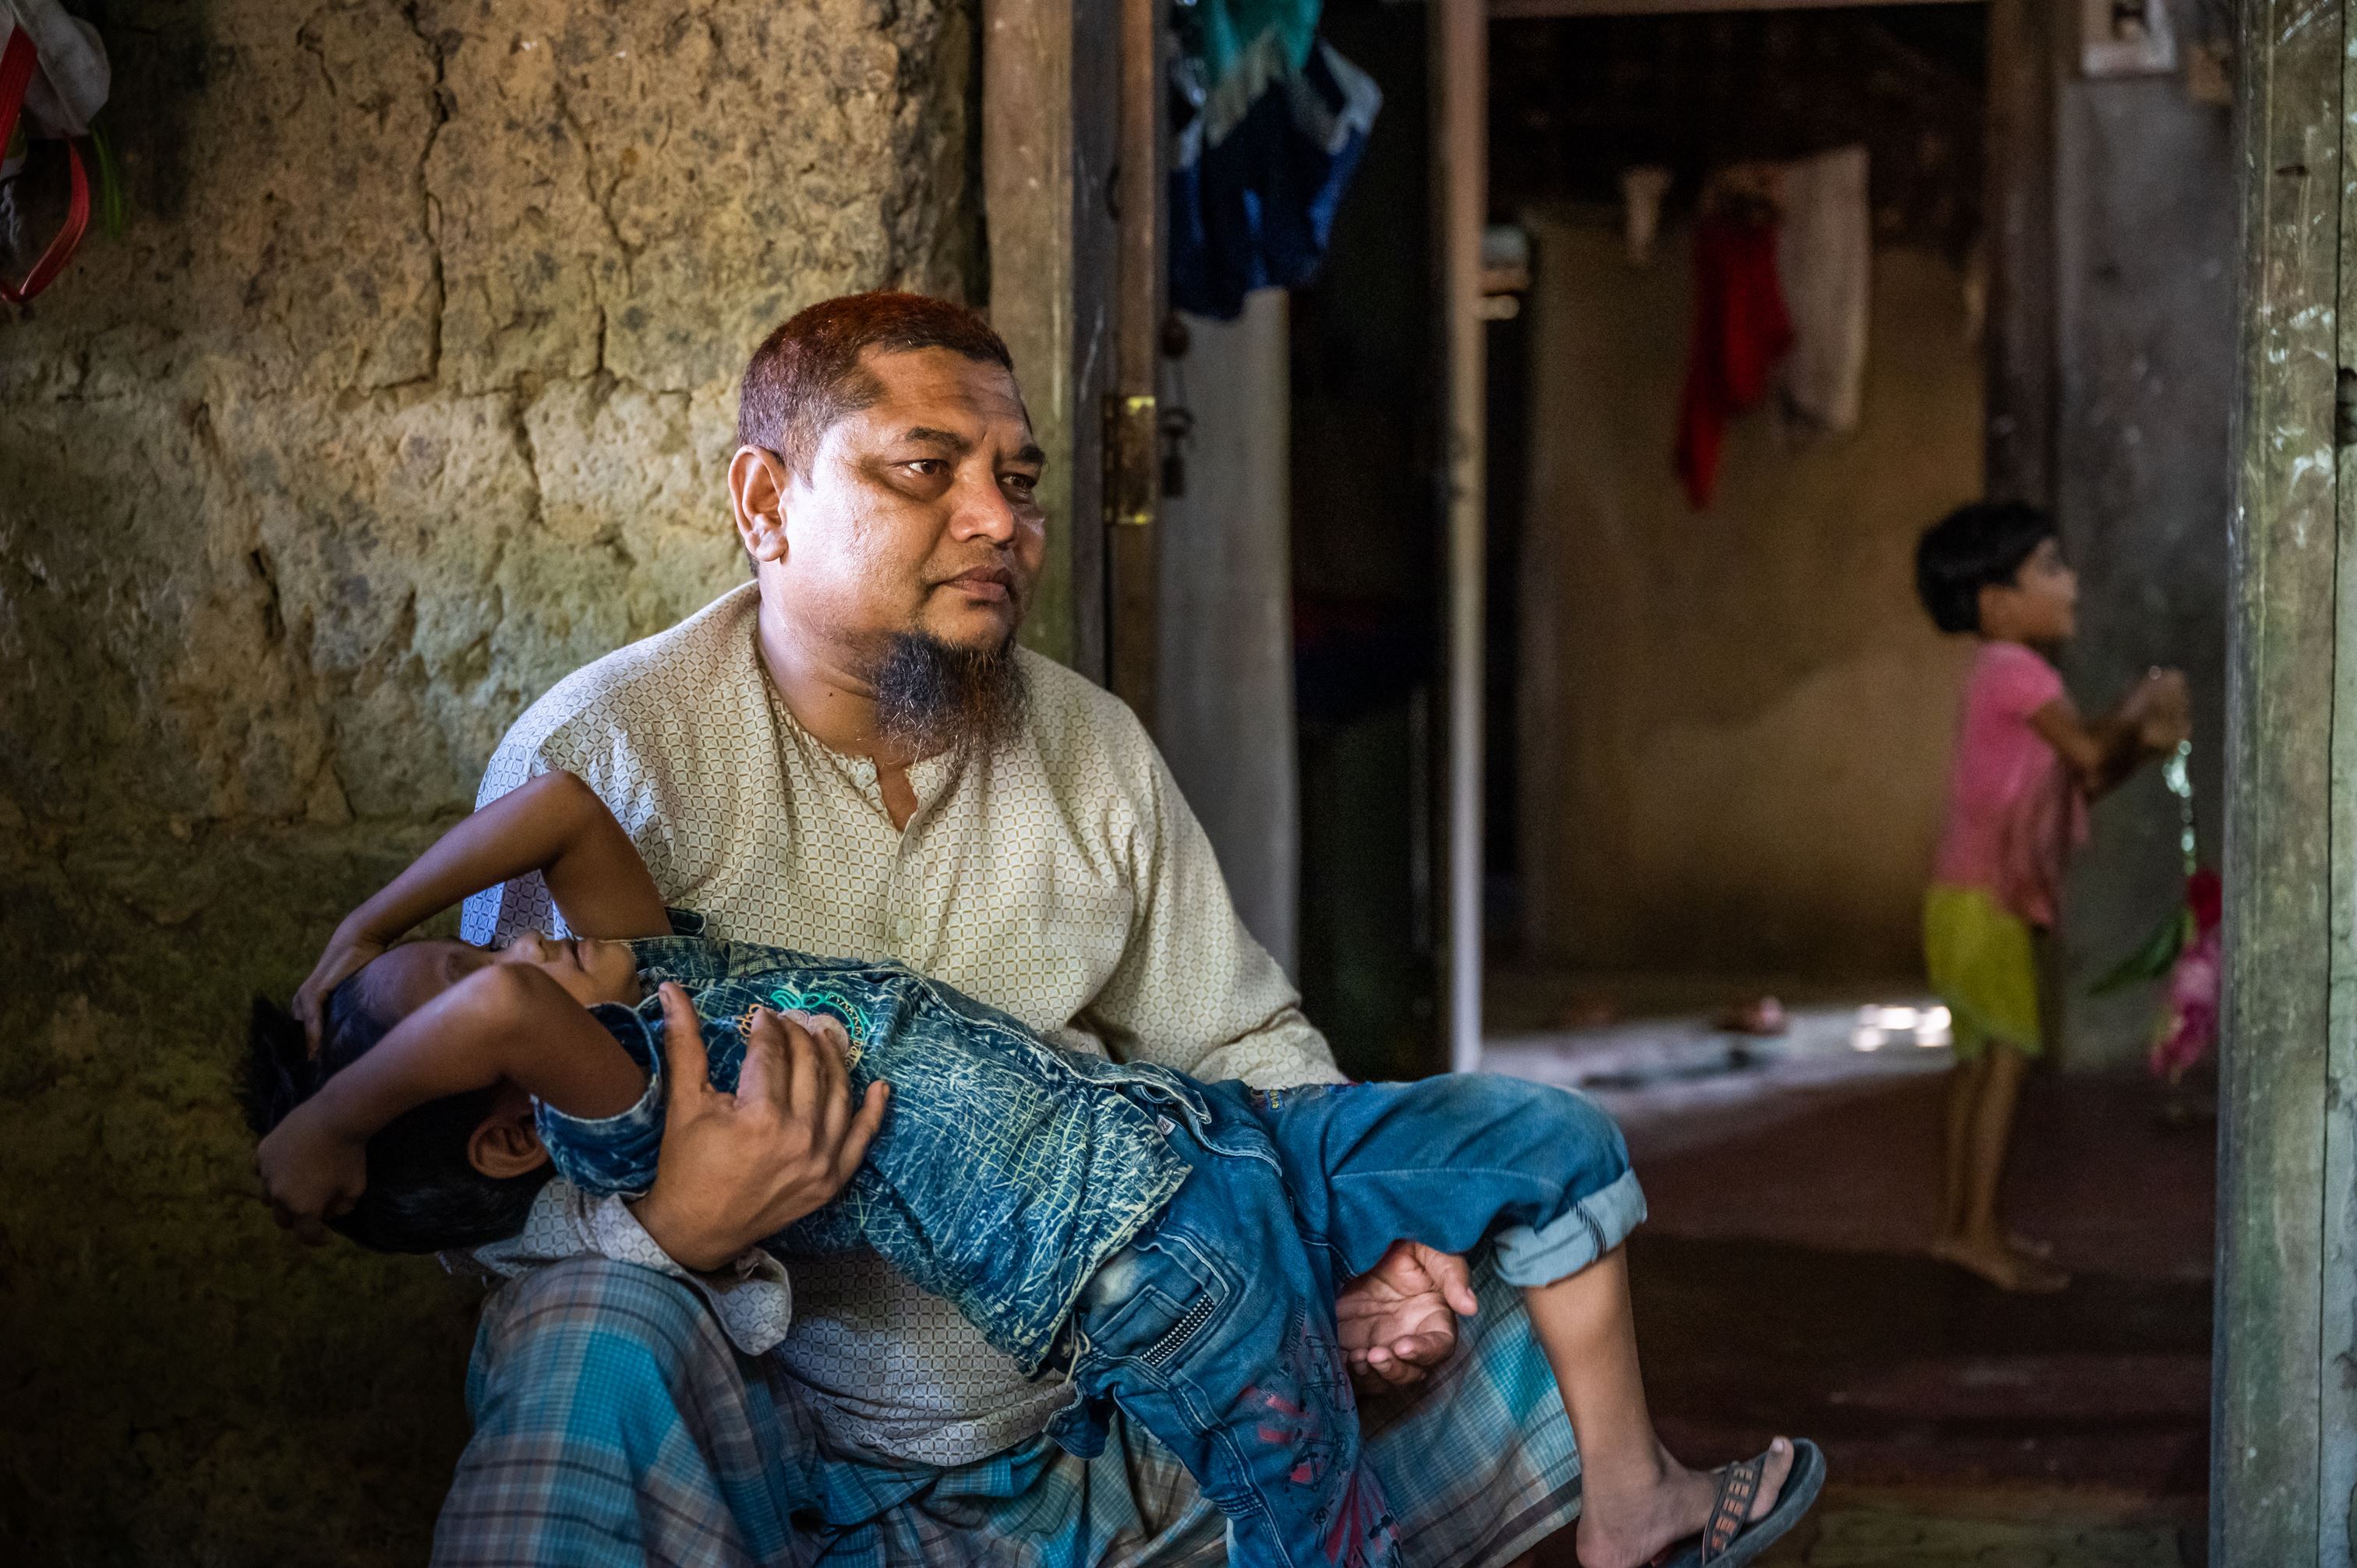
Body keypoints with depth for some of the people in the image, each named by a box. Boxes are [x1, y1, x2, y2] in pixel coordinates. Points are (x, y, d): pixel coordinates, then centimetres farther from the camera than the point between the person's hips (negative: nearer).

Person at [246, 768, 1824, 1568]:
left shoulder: (641, 963, 4)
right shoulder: (610, 1106, -22)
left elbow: (563, 805, -8)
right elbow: (501, 1012, -41)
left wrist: (362, 927, 0)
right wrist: (315, 1133, -27)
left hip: (1200, 1131, 9)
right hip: (1167, 1277, -9)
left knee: (1557, 1145, 11)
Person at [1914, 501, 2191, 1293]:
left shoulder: (2002, 676, 17)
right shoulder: (2017, 671, -14)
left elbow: (2085, 778, 17)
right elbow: (2088, 753, -19)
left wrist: (2145, 742, 2)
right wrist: (2139, 711, -3)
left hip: (1978, 898, 10)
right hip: (1984, 899, -10)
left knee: (1980, 1057, 13)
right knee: (2007, 1055, -9)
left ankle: (1957, 1221, 17)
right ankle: (1980, 1231, -10)